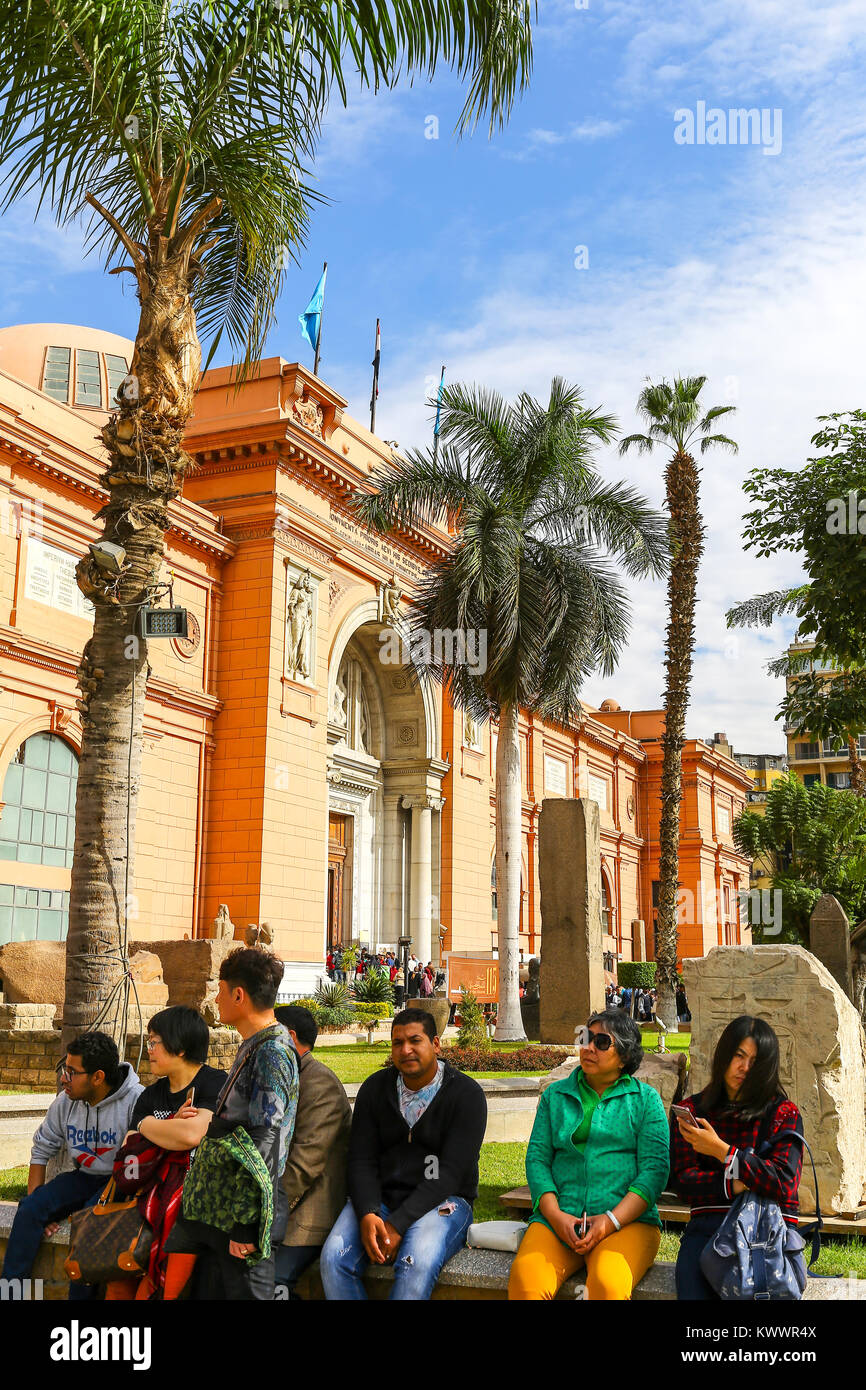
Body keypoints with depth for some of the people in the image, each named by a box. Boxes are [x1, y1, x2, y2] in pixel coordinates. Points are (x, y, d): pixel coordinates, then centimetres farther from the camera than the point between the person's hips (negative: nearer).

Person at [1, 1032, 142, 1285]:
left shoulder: (136, 1102, -20)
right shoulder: (65, 1102, -1)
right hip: (83, 1178, 6)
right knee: (29, 1208, -14)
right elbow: (41, 1150, 9)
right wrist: (35, 1201, 2)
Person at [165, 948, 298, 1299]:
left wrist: (244, 1223, -22)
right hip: (217, 1211, 10)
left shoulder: (272, 1052, -18)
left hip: (241, 1217, -10)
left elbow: (263, 1147, -22)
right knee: (206, 1290, 13)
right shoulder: (254, 1047, 14)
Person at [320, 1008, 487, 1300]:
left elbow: (451, 1172, -14)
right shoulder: (375, 1088, 8)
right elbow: (361, 1160, 3)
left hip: (442, 1201, -3)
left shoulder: (466, 1094, -6)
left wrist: (398, 1224, -22)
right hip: (380, 1198, 4)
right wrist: (367, 1214, -18)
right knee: (334, 1256, -24)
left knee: (417, 1264, -35)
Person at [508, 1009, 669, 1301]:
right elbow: (536, 1157, 10)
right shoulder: (555, 1094, 18)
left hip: (627, 1220, -2)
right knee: (524, 1277, -28)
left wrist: (610, 1221, -12)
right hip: (558, 1219, 2)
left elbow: (654, 1170, 0)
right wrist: (556, 1216, -8)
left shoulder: (646, 1099, 10)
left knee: (608, 1282, -35)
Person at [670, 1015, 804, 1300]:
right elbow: (681, 1180, 8)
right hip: (707, 1225, 2)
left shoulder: (784, 1113, 10)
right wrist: (733, 1185, -9)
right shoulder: (691, 1110, 16)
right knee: (692, 1289, -27)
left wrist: (720, 1150, -10)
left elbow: (783, 1181, -3)